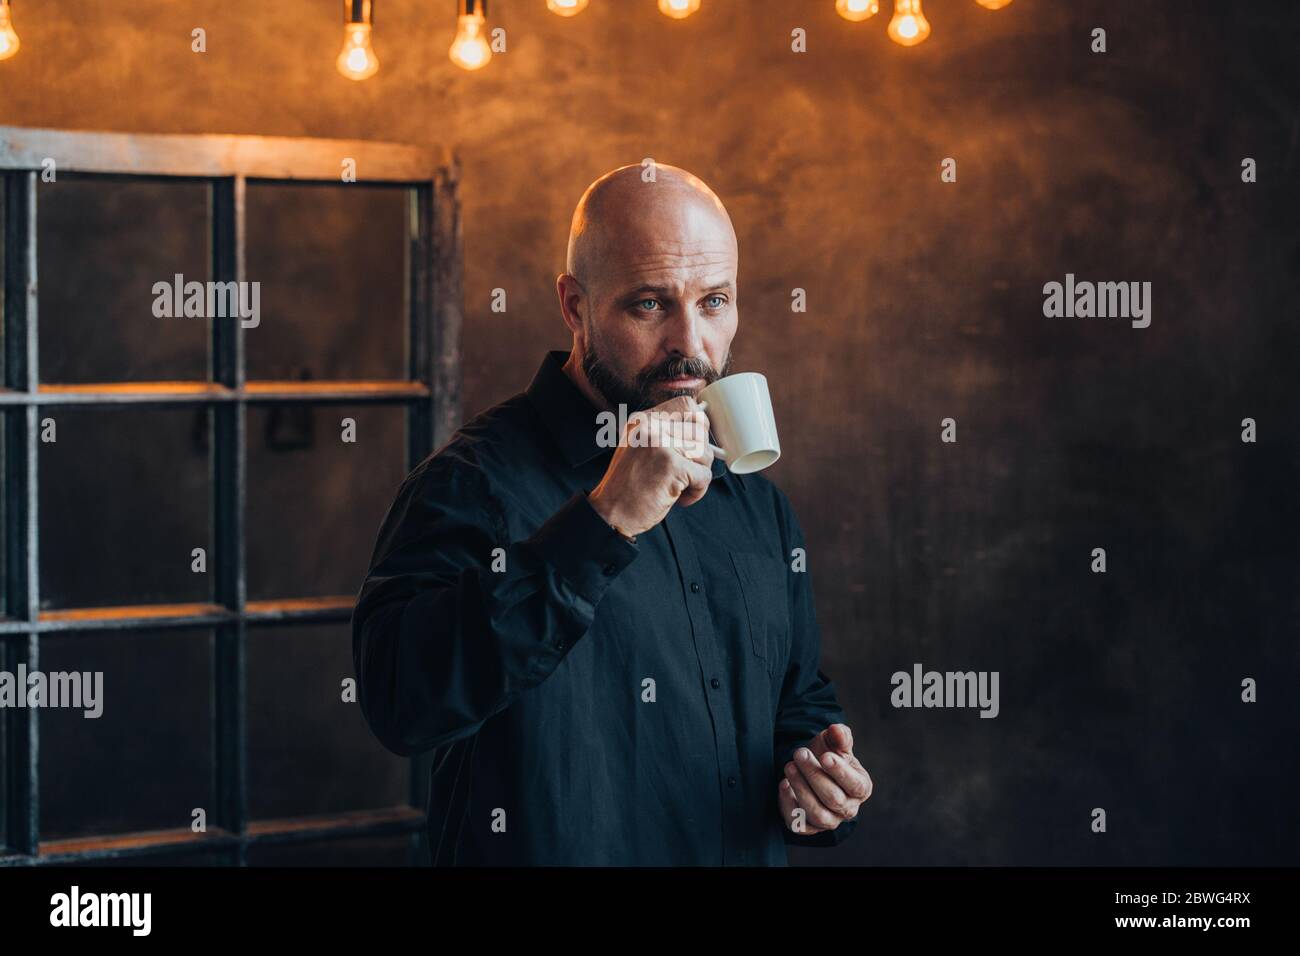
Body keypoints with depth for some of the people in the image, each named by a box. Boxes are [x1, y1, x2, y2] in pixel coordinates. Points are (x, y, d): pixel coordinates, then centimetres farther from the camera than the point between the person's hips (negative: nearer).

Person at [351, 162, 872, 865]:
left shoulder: (756, 501, 3)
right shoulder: (479, 478, -18)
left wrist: (816, 768, -5)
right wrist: (606, 520, -35)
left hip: (749, 849, 6)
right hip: (551, 852, -5)